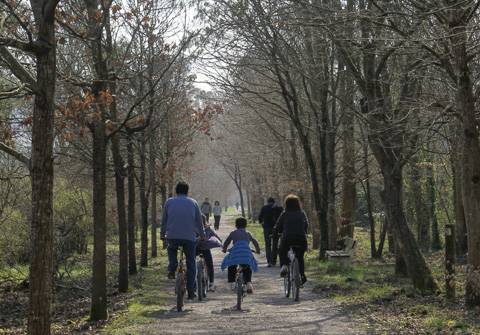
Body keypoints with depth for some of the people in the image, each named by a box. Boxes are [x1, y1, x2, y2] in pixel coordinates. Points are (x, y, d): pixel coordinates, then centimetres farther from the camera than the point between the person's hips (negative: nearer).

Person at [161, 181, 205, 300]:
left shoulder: (169, 202, 7)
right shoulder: (193, 203, 8)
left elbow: (164, 220, 13)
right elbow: (199, 221, 14)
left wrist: (162, 233, 27)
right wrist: (202, 235, 28)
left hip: (172, 236, 1)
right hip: (189, 237, 0)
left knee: (171, 249, 34)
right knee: (191, 264, 10)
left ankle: (172, 270, 11)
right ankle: (191, 292, 7)